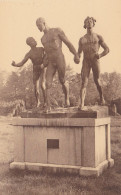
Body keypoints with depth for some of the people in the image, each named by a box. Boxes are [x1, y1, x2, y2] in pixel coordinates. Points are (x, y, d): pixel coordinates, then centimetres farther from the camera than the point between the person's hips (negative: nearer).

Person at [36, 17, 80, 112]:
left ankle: (67, 98, 32)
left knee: (62, 81, 4)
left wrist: (76, 55, -6)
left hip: (60, 60, -5)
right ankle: (48, 106, -9)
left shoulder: (57, 31, 0)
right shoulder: (43, 39, 18)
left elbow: (68, 43, 0)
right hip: (51, 63, 5)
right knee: (48, 84, -8)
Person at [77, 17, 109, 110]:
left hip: (95, 61, -1)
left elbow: (107, 49, 10)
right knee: (84, 82, -12)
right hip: (86, 61, 1)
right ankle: (82, 103, -22)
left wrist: (100, 55, -10)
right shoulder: (82, 39, 17)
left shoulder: (98, 37, 12)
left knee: (97, 81, 7)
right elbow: (79, 52, 23)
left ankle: (102, 98, 33)